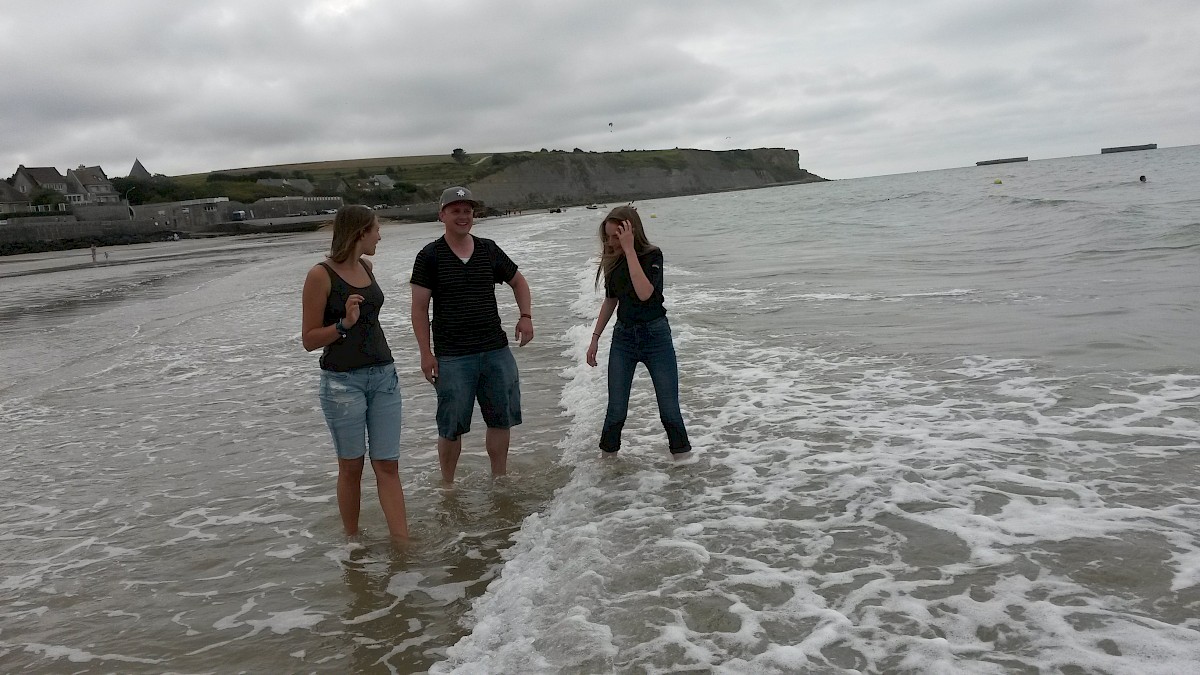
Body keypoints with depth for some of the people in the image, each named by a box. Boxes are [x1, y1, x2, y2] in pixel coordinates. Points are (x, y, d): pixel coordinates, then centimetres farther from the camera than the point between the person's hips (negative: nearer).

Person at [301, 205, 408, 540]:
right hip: (342, 382, -5)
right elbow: (309, 340, -8)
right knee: (351, 467, 6)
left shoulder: (366, 267, 10)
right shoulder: (321, 275, -10)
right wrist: (344, 323, -24)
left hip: (383, 375, 6)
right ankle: (353, 541, 22)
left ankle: (402, 543, 2)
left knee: (388, 464, 2)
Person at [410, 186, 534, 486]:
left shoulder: (488, 250, 7)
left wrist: (526, 316, 6)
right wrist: (426, 354, -9)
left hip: (496, 350, 4)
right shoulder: (430, 256, -4)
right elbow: (419, 308, -4)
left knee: (502, 419, 12)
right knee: (451, 427, 4)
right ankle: (448, 486, 21)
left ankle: (499, 478, 29)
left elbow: (518, 281, 21)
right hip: (452, 357, -4)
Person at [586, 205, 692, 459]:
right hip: (623, 336, 4)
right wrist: (595, 338, 14)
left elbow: (644, 293, -29)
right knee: (616, 410, 1)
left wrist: (629, 249, -28)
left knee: (669, 408, 1)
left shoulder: (652, 255, -13)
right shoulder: (613, 260, 3)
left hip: (655, 336, -4)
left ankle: (684, 463, 15)